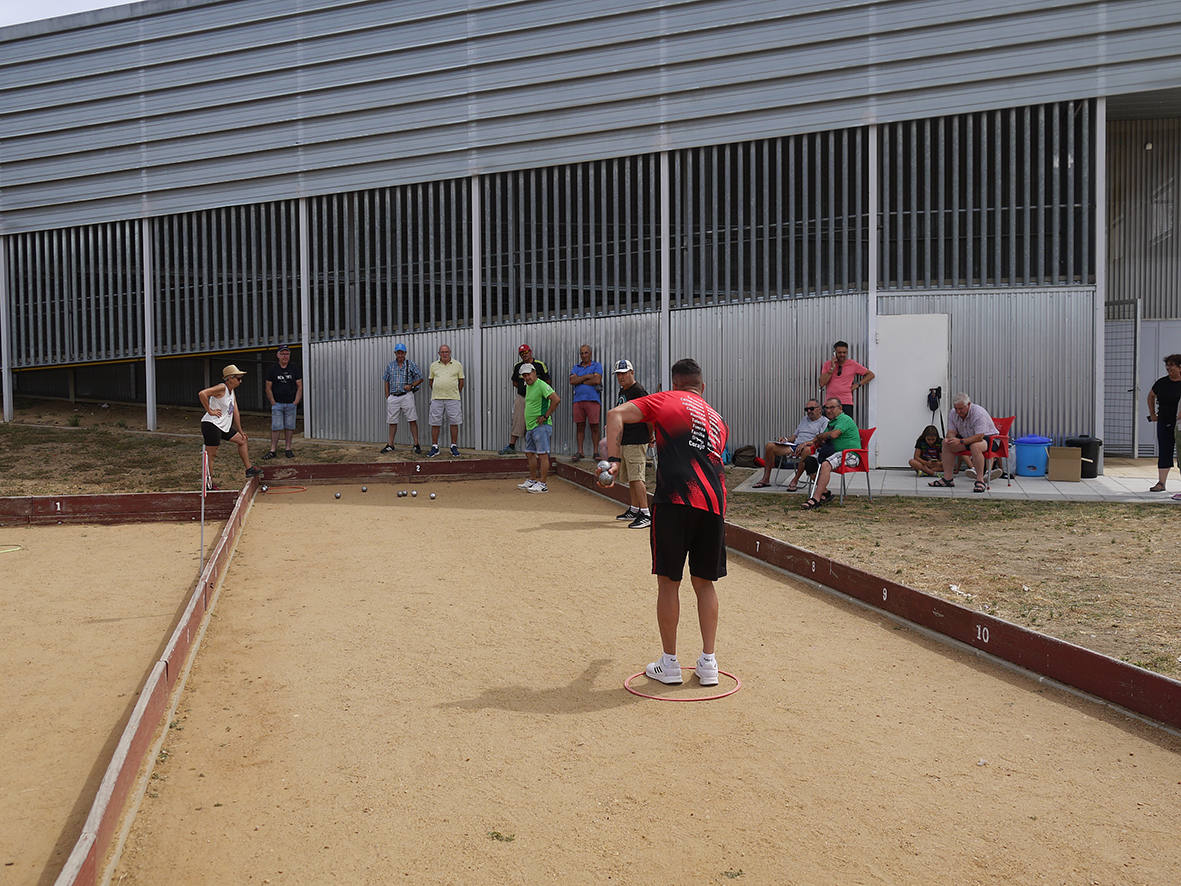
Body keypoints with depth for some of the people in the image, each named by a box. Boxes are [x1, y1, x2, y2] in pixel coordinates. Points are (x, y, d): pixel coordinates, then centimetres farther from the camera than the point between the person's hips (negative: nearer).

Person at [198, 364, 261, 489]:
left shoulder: (232, 391, 13)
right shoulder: (221, 388, -15)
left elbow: (235, 412, 17)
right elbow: (202, 394, -28)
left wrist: (240, 431, 18)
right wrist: (210, 411, -21)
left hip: (224, 426, 10)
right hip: (211, 424, -10)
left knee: (243, 440, 16)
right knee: (211, 454, -4)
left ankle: (249, 470, 23)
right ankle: (209, 484, 3)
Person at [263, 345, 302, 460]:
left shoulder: (295, 369, 6)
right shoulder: (272, 370, 3)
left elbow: (300, 387, 6)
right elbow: (268, 388, 4)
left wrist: (296, 402, -3)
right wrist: (273, 402, -3)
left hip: (291, 404, 1)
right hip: (277, 404, -1)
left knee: (289, 427, 4)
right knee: (275, 427, -4)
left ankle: (288, 449, 12)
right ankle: (272, 450, -2)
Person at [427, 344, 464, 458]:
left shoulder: (458, 365, 6)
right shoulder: (433, 365, 11)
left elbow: (461, 381, 11)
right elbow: (430, 380, 20)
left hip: (453, 398, -1)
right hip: (436, 398, 1)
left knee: (454, 423, 0)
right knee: (435, 423, 1)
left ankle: (454, 447, 8)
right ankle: (434, 447, 8)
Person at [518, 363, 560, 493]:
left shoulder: (541, 385, -14)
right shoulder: (528, 387, 16)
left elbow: (556, 399, -24)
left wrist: (546, 416, -20)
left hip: (540, 425, -10)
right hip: (530, 426, 10)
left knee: (543, 454, -7)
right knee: (530, 453, 15)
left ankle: (542, 484, -6)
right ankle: (532, 480, 26)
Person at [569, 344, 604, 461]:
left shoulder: (597, 365, 8)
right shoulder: (576, 367, 18)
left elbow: (597, 380, -9)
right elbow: (572, 380, 2)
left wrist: (580, 381, -1)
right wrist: (587, 377, -6)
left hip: (592, 399, -3)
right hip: (578, 400, 3)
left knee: (594, 426, -4)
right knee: (580, 426, 3)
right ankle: (579, 452, 6)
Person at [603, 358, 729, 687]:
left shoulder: (667, 400, 12)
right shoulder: (718, 420, 26)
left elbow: (616, 414, 1)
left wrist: (613, 459, -3)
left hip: (675, 498, -4)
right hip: (714, 502, 5)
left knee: (668, 582, 6)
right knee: (705, 583, 16)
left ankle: (669, 663, 13)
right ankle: (708, 663, 17)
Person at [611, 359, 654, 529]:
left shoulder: (638, 391, -12)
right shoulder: (622, 391, 18)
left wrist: (650, 436, -5)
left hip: (636, 442, -10)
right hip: (624, 441, 10)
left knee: (637, 478, -14)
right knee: (630, 479, 16)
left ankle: (646, 514, -16)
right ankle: (633, 510, 27)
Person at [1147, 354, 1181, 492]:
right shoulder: (1161, 383, 6)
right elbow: (1151, 396, 24)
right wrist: (1152, 414, 18)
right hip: (1164, 422, 3)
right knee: (1164, 452, 2)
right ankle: (1161, 483, 4)